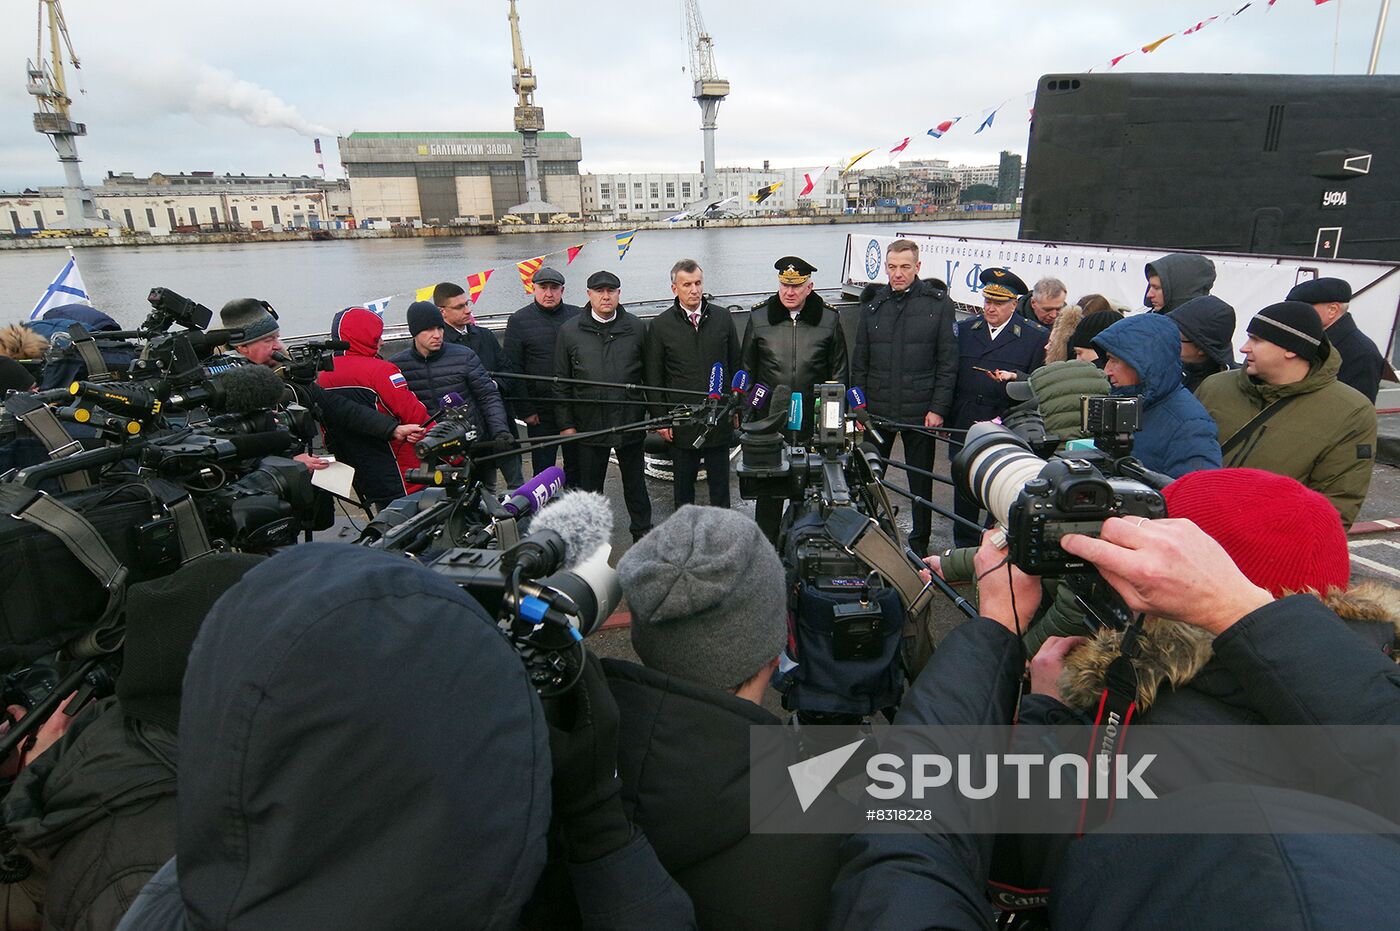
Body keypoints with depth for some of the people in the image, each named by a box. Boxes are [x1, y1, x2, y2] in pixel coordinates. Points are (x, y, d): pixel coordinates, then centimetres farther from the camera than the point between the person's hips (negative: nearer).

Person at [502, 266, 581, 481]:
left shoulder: (577, 316, 5)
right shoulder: (519, 321, -1)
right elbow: (511, 368, -3)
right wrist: (525, 410, -8)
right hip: (540, 413, -2)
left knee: (577, 465, 14)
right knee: (543, 470, 7)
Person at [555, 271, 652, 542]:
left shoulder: (636, 328, 2)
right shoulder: (569, 331, 1)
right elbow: (561, 382, 3)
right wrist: (565, 423, 0)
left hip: (630, 422, 0)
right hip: (589, 425, 0)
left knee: (635, 484, 14)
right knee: (590, 487, 13)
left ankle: (642, 533, 31)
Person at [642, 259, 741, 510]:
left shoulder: (723, 318, 3)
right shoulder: (660, 325, -2)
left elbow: (736, 365, 9)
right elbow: (653, 377, 0)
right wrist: (660, 419, -4)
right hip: (682, 422, -1)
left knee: (720, 483, 13)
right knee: (683, 484, 11)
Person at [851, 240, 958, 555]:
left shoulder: (939, 303, -1)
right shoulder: (872, 305, 7)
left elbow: (947, 363, -3)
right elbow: (859, 363, 8)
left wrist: (938, 408, -9)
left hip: (920, 412, -2)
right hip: (877, 411, 2)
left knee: (921, 482, 10)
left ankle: (919, 545, 24)